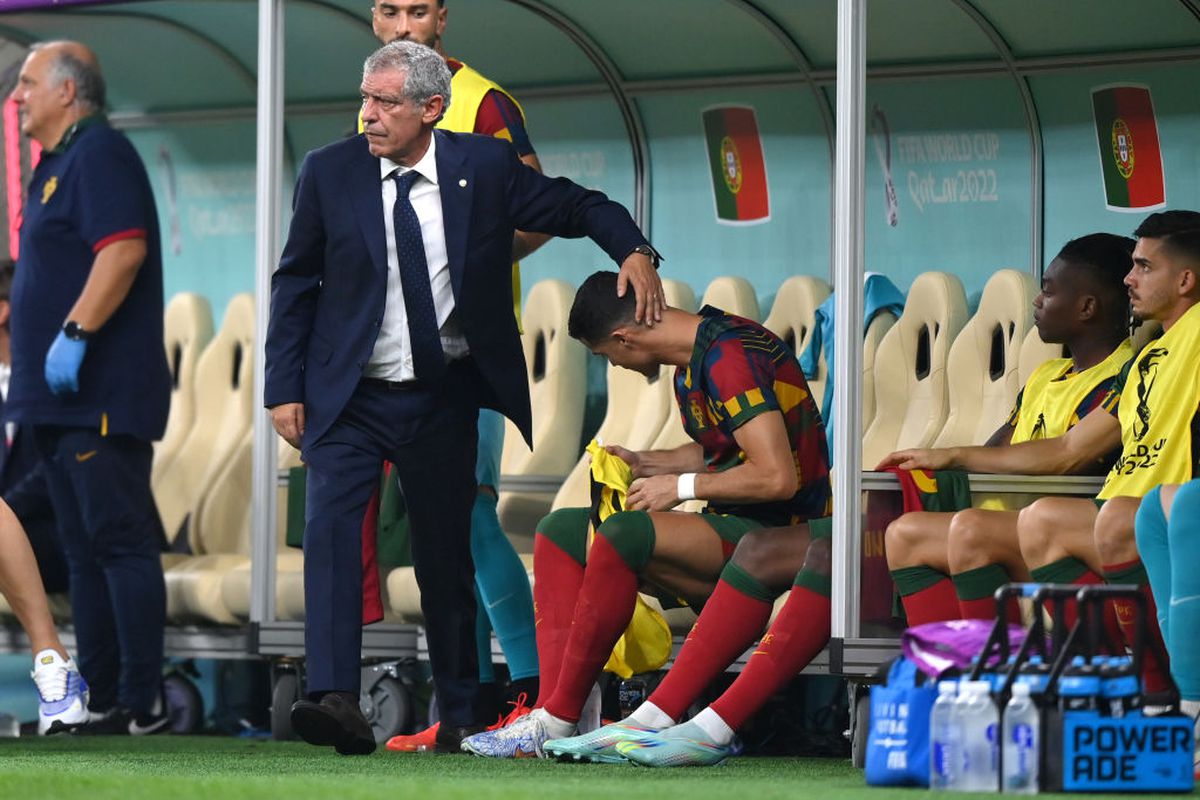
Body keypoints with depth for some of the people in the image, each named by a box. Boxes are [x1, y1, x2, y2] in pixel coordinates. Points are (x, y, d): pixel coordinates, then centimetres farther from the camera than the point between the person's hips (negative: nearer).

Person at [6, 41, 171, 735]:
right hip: (66, 401, 11)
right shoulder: (58, 165, 21)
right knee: (87, 553, 11)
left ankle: (143, 705, -14)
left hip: (102, 396, -11)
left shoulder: (100, 154, -9)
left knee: (120, 543, -12)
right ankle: (99, 700, 13)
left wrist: (74, 333, -27)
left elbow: (124, 249, -23)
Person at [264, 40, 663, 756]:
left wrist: (633, 251, -13)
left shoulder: (485, 166, -4)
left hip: (445, 400, 1)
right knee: (331, 525, -21)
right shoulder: (329, 174, -3)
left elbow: (579, 208, 7)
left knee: (447, 550, 9)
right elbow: (295, 285, 5)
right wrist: (285, 389, -1)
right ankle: (337, 703, -30)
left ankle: (460, 717, 23)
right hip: (352, 400, -1)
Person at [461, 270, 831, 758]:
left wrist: (681, 487, -15)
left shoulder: (730, 357, -19)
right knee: (559, 531, 2)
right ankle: (550, 707, -14)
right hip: (730, 530, 11)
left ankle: (558, 720, -25)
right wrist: (647, 465, 14)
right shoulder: (693, 360, 12)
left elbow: (777, 476, -26)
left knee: (624, 534, -32)